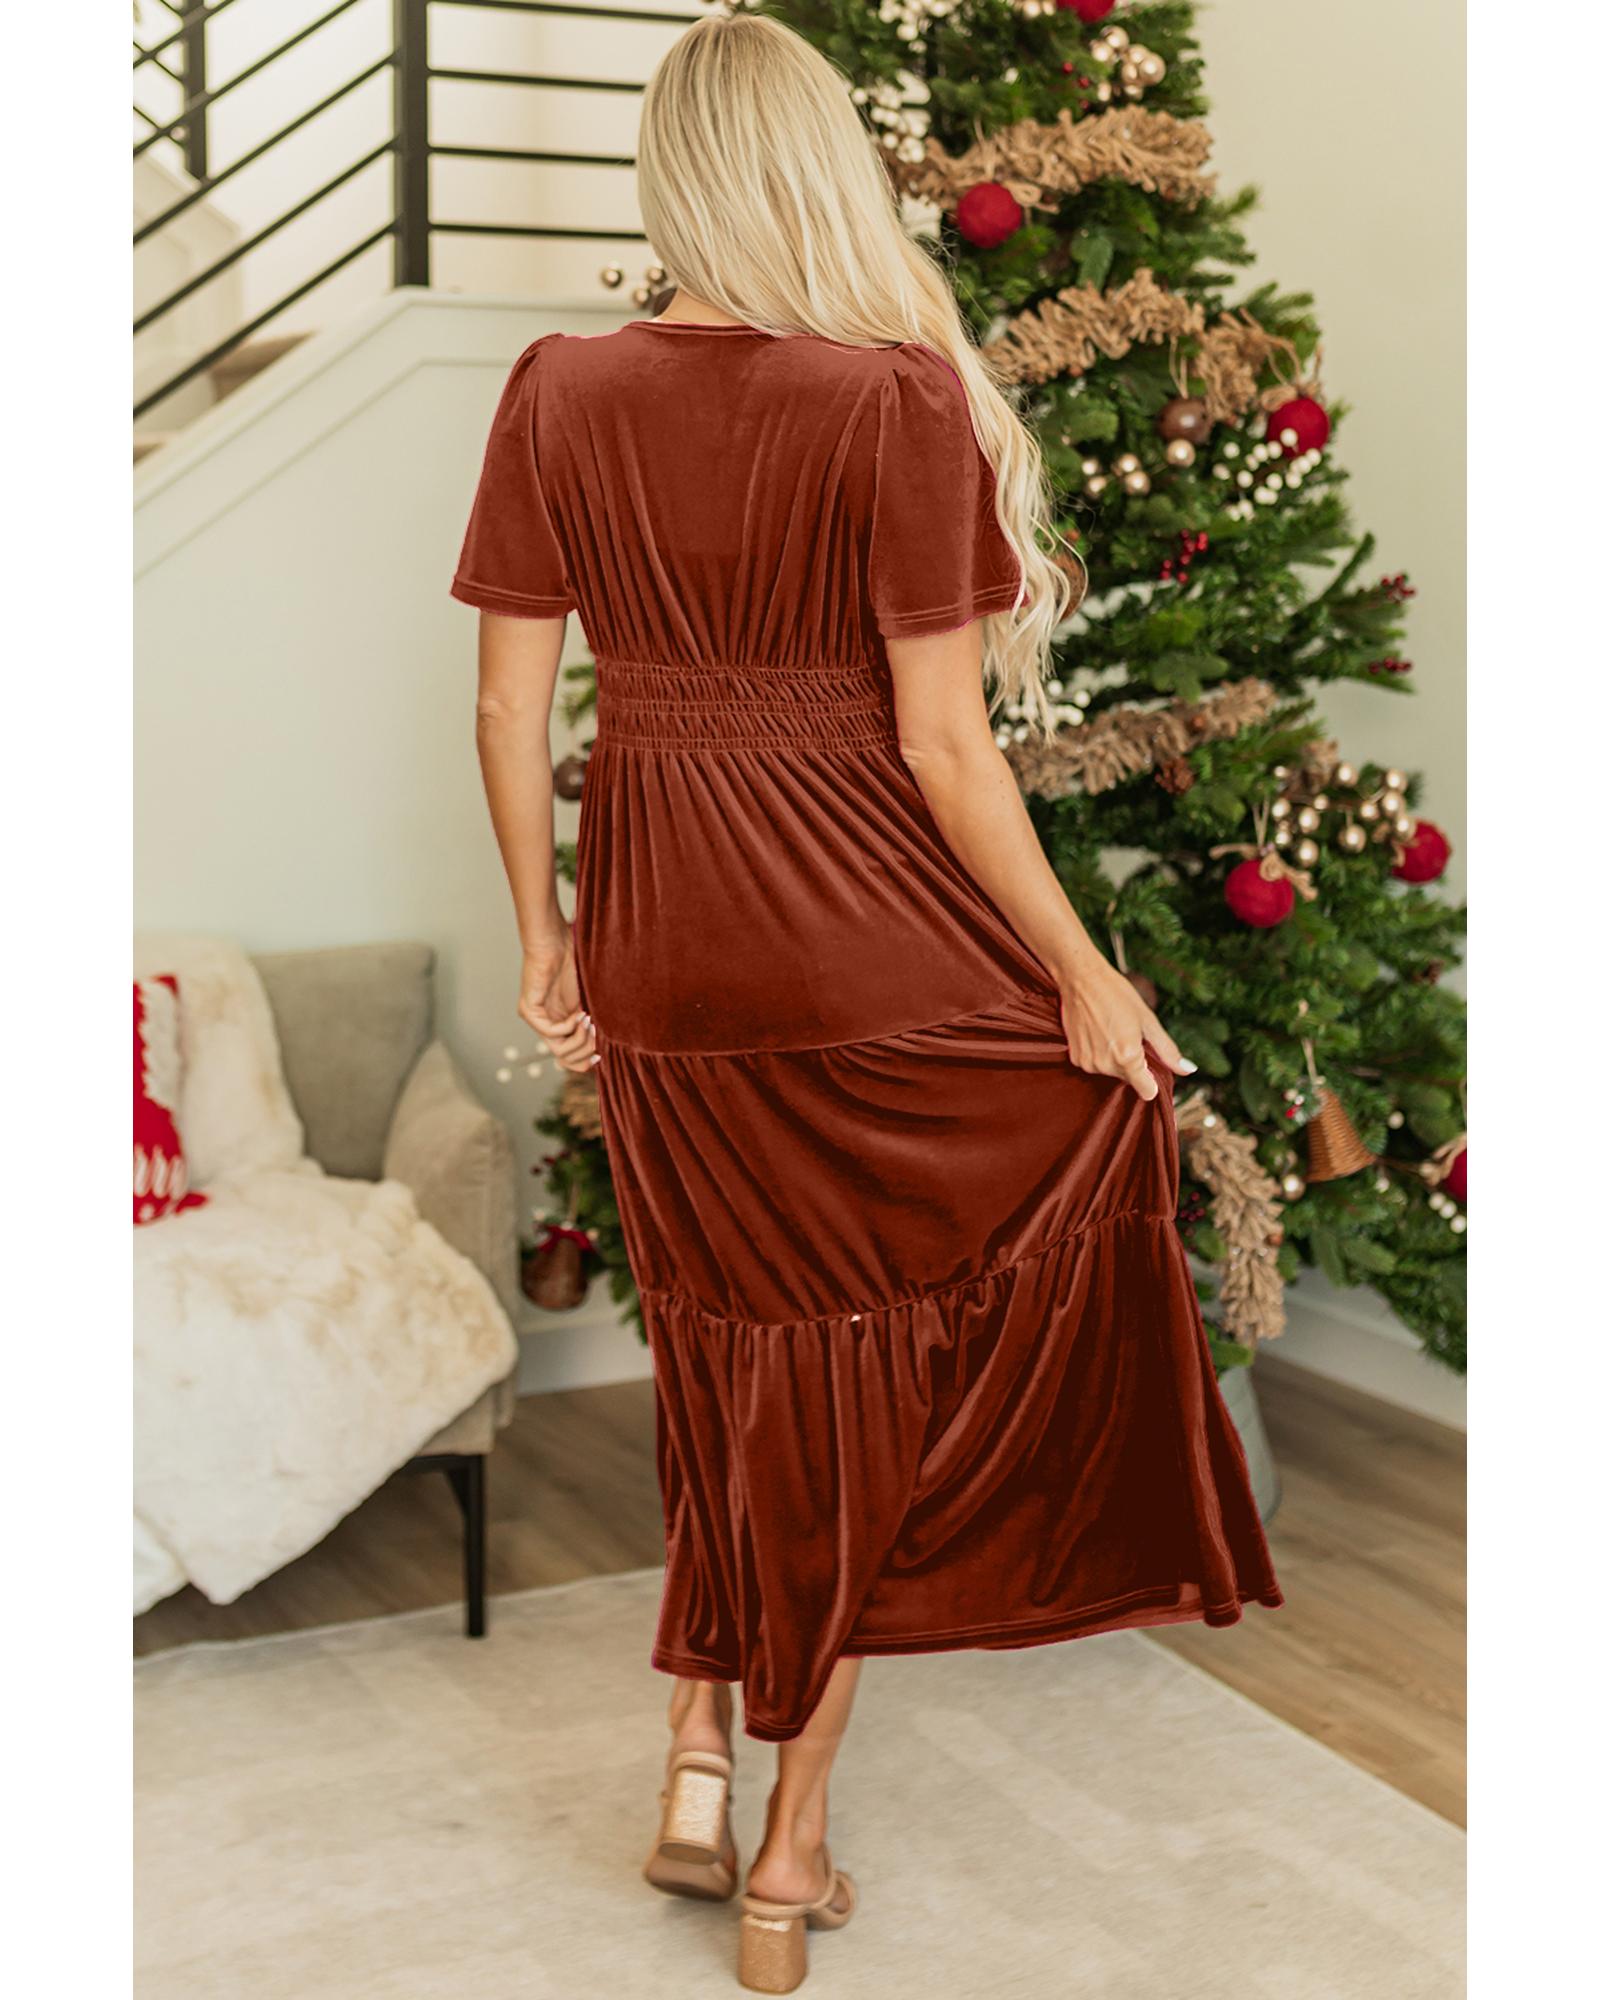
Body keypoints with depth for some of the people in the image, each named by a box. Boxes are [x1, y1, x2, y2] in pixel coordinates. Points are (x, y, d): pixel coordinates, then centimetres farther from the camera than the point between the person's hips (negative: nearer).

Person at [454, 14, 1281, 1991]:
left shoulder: (557, 393, -3)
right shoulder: (898, 400, -13)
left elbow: (509, 706, 0)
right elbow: (943, 745, -14)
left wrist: (546, 930, 12)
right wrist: (1081, 973, -4)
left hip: (658, 933, 4)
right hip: (862, 937, -3)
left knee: (731, 1346, 22)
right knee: (857, 1367, 13)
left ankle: (700, 1763, 27)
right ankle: (793, 1839, 23)